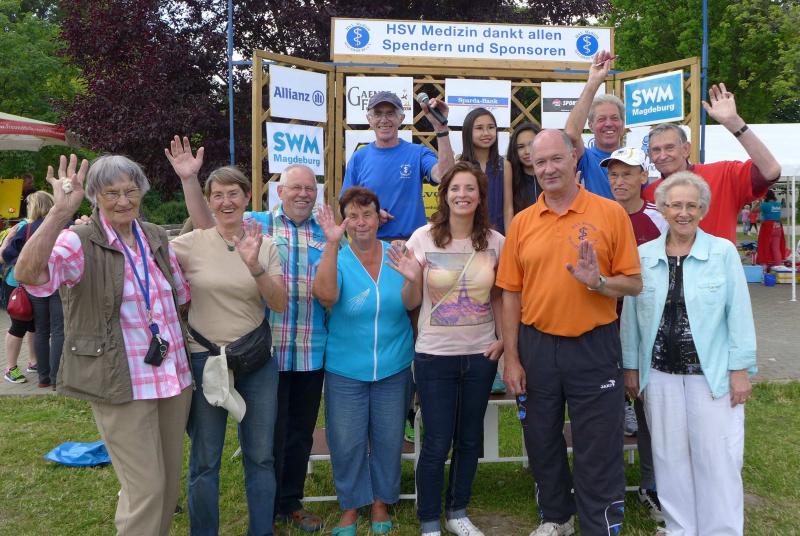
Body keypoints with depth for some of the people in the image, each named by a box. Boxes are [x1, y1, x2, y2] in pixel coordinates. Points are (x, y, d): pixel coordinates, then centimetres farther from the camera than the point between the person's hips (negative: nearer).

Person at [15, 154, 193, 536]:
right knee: (146, 489, -2)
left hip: (174, 376, 6)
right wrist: (61, 211, -38)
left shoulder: (156, 237, 7)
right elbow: (28, 273, -33)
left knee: (170, 482, 18)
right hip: (122, 385, -6)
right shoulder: (78, 242, -11)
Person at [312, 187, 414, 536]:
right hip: (345, 371, -1)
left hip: (393, 369, 2)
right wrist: (331, 244, -33)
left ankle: (381, 501, 34)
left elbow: (410, 304, 3)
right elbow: (325, 295, -28)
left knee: (388, 440, 13)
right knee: (346, 442, 8)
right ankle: (351, 506, 29)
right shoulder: (336, 259, -7)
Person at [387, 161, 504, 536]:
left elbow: (498, 297, 11)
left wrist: (503, 337, -1)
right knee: (437, 443, 2)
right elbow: (411, 302, -2)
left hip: (481, 354, 3)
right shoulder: (423, 238, -7)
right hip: (435, 355, -3)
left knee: (469, 438, 15)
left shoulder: (495, 242, -1)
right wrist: (411, 279, -22)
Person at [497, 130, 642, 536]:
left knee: (598, 452, 5)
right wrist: (511, 359, 0)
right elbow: (511, 295, 4)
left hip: (593, 348, -3)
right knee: (542, 442, 17)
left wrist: (598, 282, -22)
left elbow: (634, 284, -2)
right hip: (535, 347, 3)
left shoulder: (610, 213, -3)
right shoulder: (522, 222, 3)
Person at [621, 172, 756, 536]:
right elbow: (631, 315, 5)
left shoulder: (724, 252, -4)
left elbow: (739, 314, -4)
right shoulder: (643, 256, 2)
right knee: (670, 458, 12)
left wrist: (740, 369, -6)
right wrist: (631, 367, 5)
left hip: (713, 374, -2)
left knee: (718, 460, 4)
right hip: (660, 373, 2)